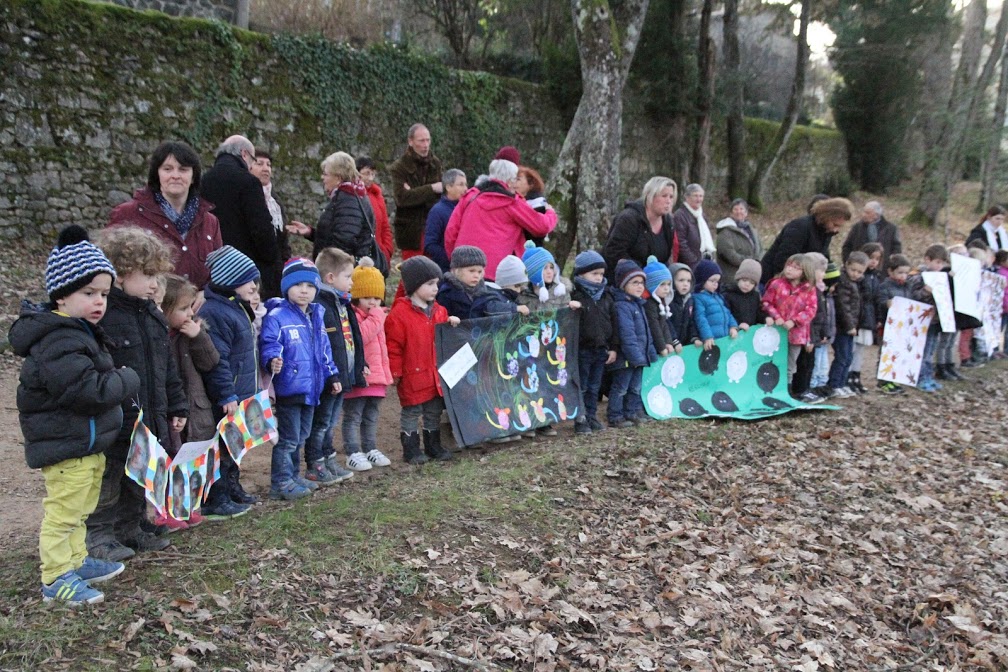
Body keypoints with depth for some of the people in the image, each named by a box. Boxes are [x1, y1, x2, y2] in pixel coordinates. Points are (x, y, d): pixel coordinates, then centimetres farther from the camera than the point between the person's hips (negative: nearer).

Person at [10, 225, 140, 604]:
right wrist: (128, 381, -14)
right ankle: (56, 578, 10)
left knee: (78, 510, 22)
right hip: (66, 445, -11)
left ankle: (75, 561, 36)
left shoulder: (80, 331, 12)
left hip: (88, 442, 11)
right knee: (62, 512, -1)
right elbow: (89, 390, -29)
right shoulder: (59, 342, -23)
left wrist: (118, 380, 6)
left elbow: (99, 379, 24)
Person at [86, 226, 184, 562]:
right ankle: (98, 536, 24)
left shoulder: (152, 315, 9)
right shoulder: (100, 315, -18)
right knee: (108, 484, 8)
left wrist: (176, 407, 17)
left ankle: (130, 529, 35)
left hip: (151, 421, 8)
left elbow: (167, 367, 16)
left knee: (140, 482, 20)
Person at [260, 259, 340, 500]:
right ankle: (281, 483, 11)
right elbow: (268, 344, -20)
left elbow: (324, 351, 19)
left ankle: (293, 476, 32)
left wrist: (332, 376, 19)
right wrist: (273, 360, -40)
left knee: (300, 437, 19)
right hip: (288, 388, -8)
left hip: (311, 388, 8)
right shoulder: (277, 317, -13)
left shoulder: (317, 317, 12)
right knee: (288, 439, 0)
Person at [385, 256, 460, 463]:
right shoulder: (399, 314, -16)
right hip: (413, 375, -7)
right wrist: (395, 372, -11)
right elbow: (393, 347, -13)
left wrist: (451, 324, 3)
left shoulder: (438, 311, 7)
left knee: (434, 411, 16)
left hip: (436, 373, 7)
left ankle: (433, 446, 29)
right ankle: (411, 450, 15)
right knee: (411, 412, 4)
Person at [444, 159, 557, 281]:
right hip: (494, 270, -5)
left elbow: (451, 231, 11)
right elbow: (542, 226, 5)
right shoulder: (511, 203, 0)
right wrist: (550, 212, 27)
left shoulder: (470, 196, 13)